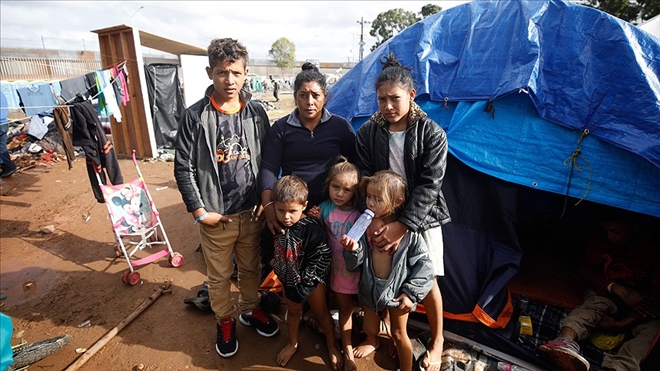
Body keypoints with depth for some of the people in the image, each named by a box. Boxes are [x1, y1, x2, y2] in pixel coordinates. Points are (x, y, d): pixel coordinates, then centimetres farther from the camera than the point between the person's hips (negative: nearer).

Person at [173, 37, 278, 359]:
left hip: (252, 212, 2)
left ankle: (249, 309, 46)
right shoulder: (195, 116, -9)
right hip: (215, 217, -2)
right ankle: (225, 320, 41)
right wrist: (199, 211, -9)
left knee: (251, 268, 20)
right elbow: (183, 168, -7)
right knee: (219, 276, 16)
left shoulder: (256, 113, 0)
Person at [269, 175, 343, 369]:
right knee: (293, 311, 26)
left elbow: (322, 258, -25)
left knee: (321, 312, 18)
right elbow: (269, 248, 4)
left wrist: (304, 285, -21)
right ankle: (292, 343, 51)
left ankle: (332, 346, 42)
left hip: (311, 279, -4)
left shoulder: (312, 228, -32)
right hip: (288, 278, 4)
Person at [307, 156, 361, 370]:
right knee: (345, 308, 16)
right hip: (338, 266, 1)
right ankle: (348, 353, 35)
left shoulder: (360, 213, -17)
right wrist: (316, 220, -19)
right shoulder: (325, 208, -10)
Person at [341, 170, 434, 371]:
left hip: (397, 290, -3)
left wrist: (411, 293, -14)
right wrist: (353, 250, -30)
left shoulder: (407, 229, -20)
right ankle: (372, 342, 60)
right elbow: (354, 264, -9)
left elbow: (423, 264, -14)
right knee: (369, 329, 25)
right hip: (371, 288, 3)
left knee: (399, 334, 17)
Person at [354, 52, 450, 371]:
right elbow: (364, 181, -8)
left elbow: (429, 185, -15)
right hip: (381, 218, 2)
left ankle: (437, 339, 36)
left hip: (421, 219, -1)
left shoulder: (432, 134, -10)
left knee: (427, 282, 9)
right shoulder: (367, 133, -5)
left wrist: (402, 225, -22)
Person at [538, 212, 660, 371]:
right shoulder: (601, 239, -7)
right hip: (607, 291, 0)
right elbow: (587, 269, -6)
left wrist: (624, 324, -28)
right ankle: (565, 342, -64)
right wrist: (616, 288, -26)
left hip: (643, 300, 0)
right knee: (595, 303, -34)